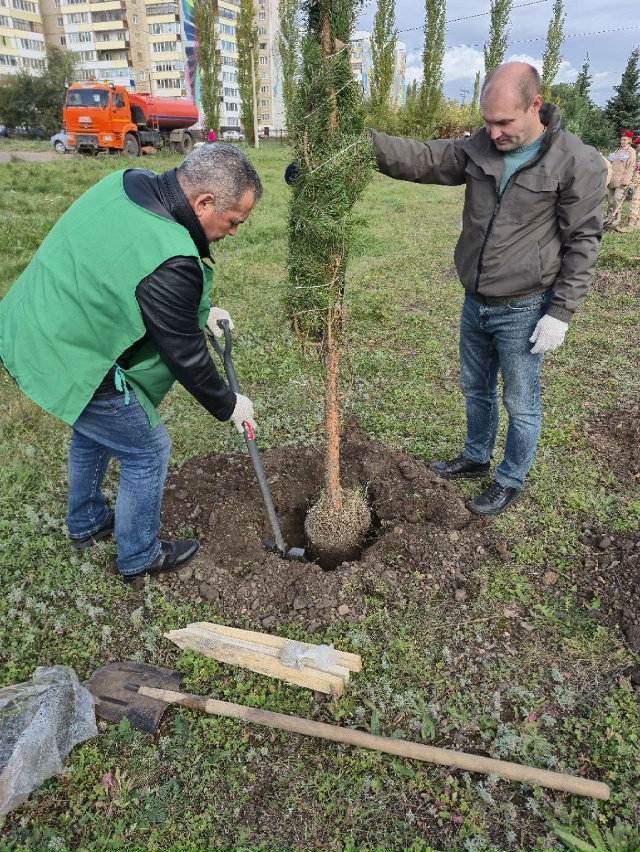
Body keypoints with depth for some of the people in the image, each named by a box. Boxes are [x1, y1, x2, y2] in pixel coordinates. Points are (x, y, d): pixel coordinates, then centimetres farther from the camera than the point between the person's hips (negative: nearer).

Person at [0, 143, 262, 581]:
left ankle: (85, 523, 51)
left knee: (92, 430, 29)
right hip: (71, 367, -10)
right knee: (147, 450, 8)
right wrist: (228, 405, -3)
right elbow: (185, 355, -19)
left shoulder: (127, 182, -2)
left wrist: (201, 309, 10)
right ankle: (139, 557, 29)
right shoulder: (170, 261, -30)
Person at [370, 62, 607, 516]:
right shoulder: (479, 147, 0)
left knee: (520, 405, 9)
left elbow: (582, 243, -11)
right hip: (474, 304, 6)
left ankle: (510, 482, 30)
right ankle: (475, 459, 43)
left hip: (523, 312, -5)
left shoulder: (578, 162, -13)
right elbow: (422, 158, -4)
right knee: (476, 390, 21)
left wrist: (560, 315, -14)